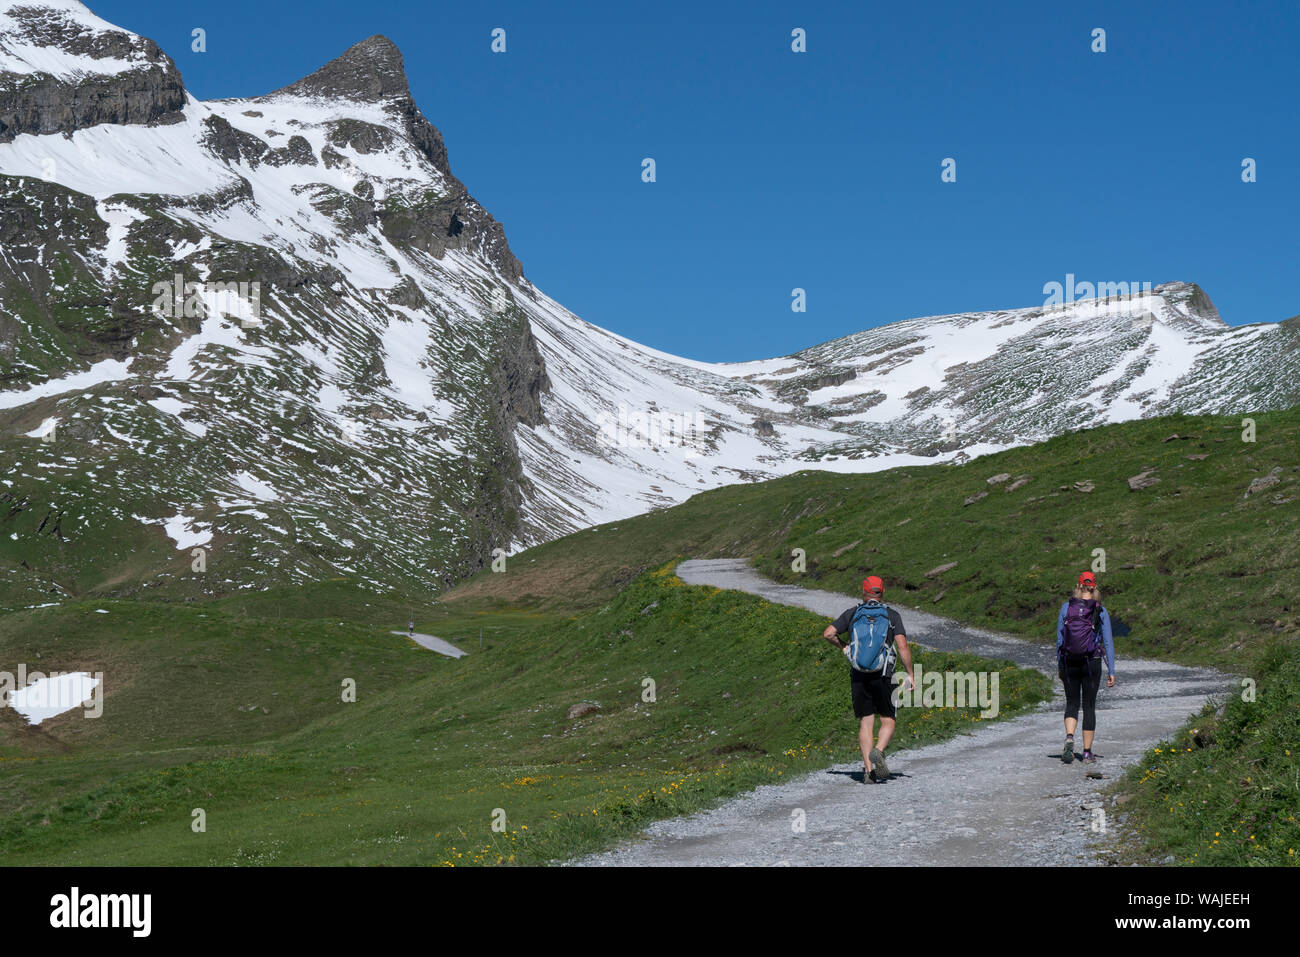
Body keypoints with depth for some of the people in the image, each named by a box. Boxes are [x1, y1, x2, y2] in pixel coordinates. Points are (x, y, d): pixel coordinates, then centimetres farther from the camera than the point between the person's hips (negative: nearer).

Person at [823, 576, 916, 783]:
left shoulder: (852, 613, 7)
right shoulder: (892, 615, 2)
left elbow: (828, 633, -2)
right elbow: (902, 646, -7)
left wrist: (843, 646, 17)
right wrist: (910, 674, -2)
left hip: (858, 675, 2)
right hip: (883, 675, -2)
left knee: (865, 722, 7)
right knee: (888, 721, 9)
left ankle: (868, 768, -2)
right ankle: (877, 752, -18)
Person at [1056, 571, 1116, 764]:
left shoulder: (1066, 607, -2)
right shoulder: (1101, 611, -4)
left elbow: (1059, 638, 2)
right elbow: (1108, 642, -4)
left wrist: (1059, 665, 11)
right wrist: (1111, 672, 0)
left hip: (1069, 663, 1)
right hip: (1092, 663, -1)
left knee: (1072, 704, 12)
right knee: (1089, 706, 10)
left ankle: (1069, 738, -14)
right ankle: (1087, 752, 12)